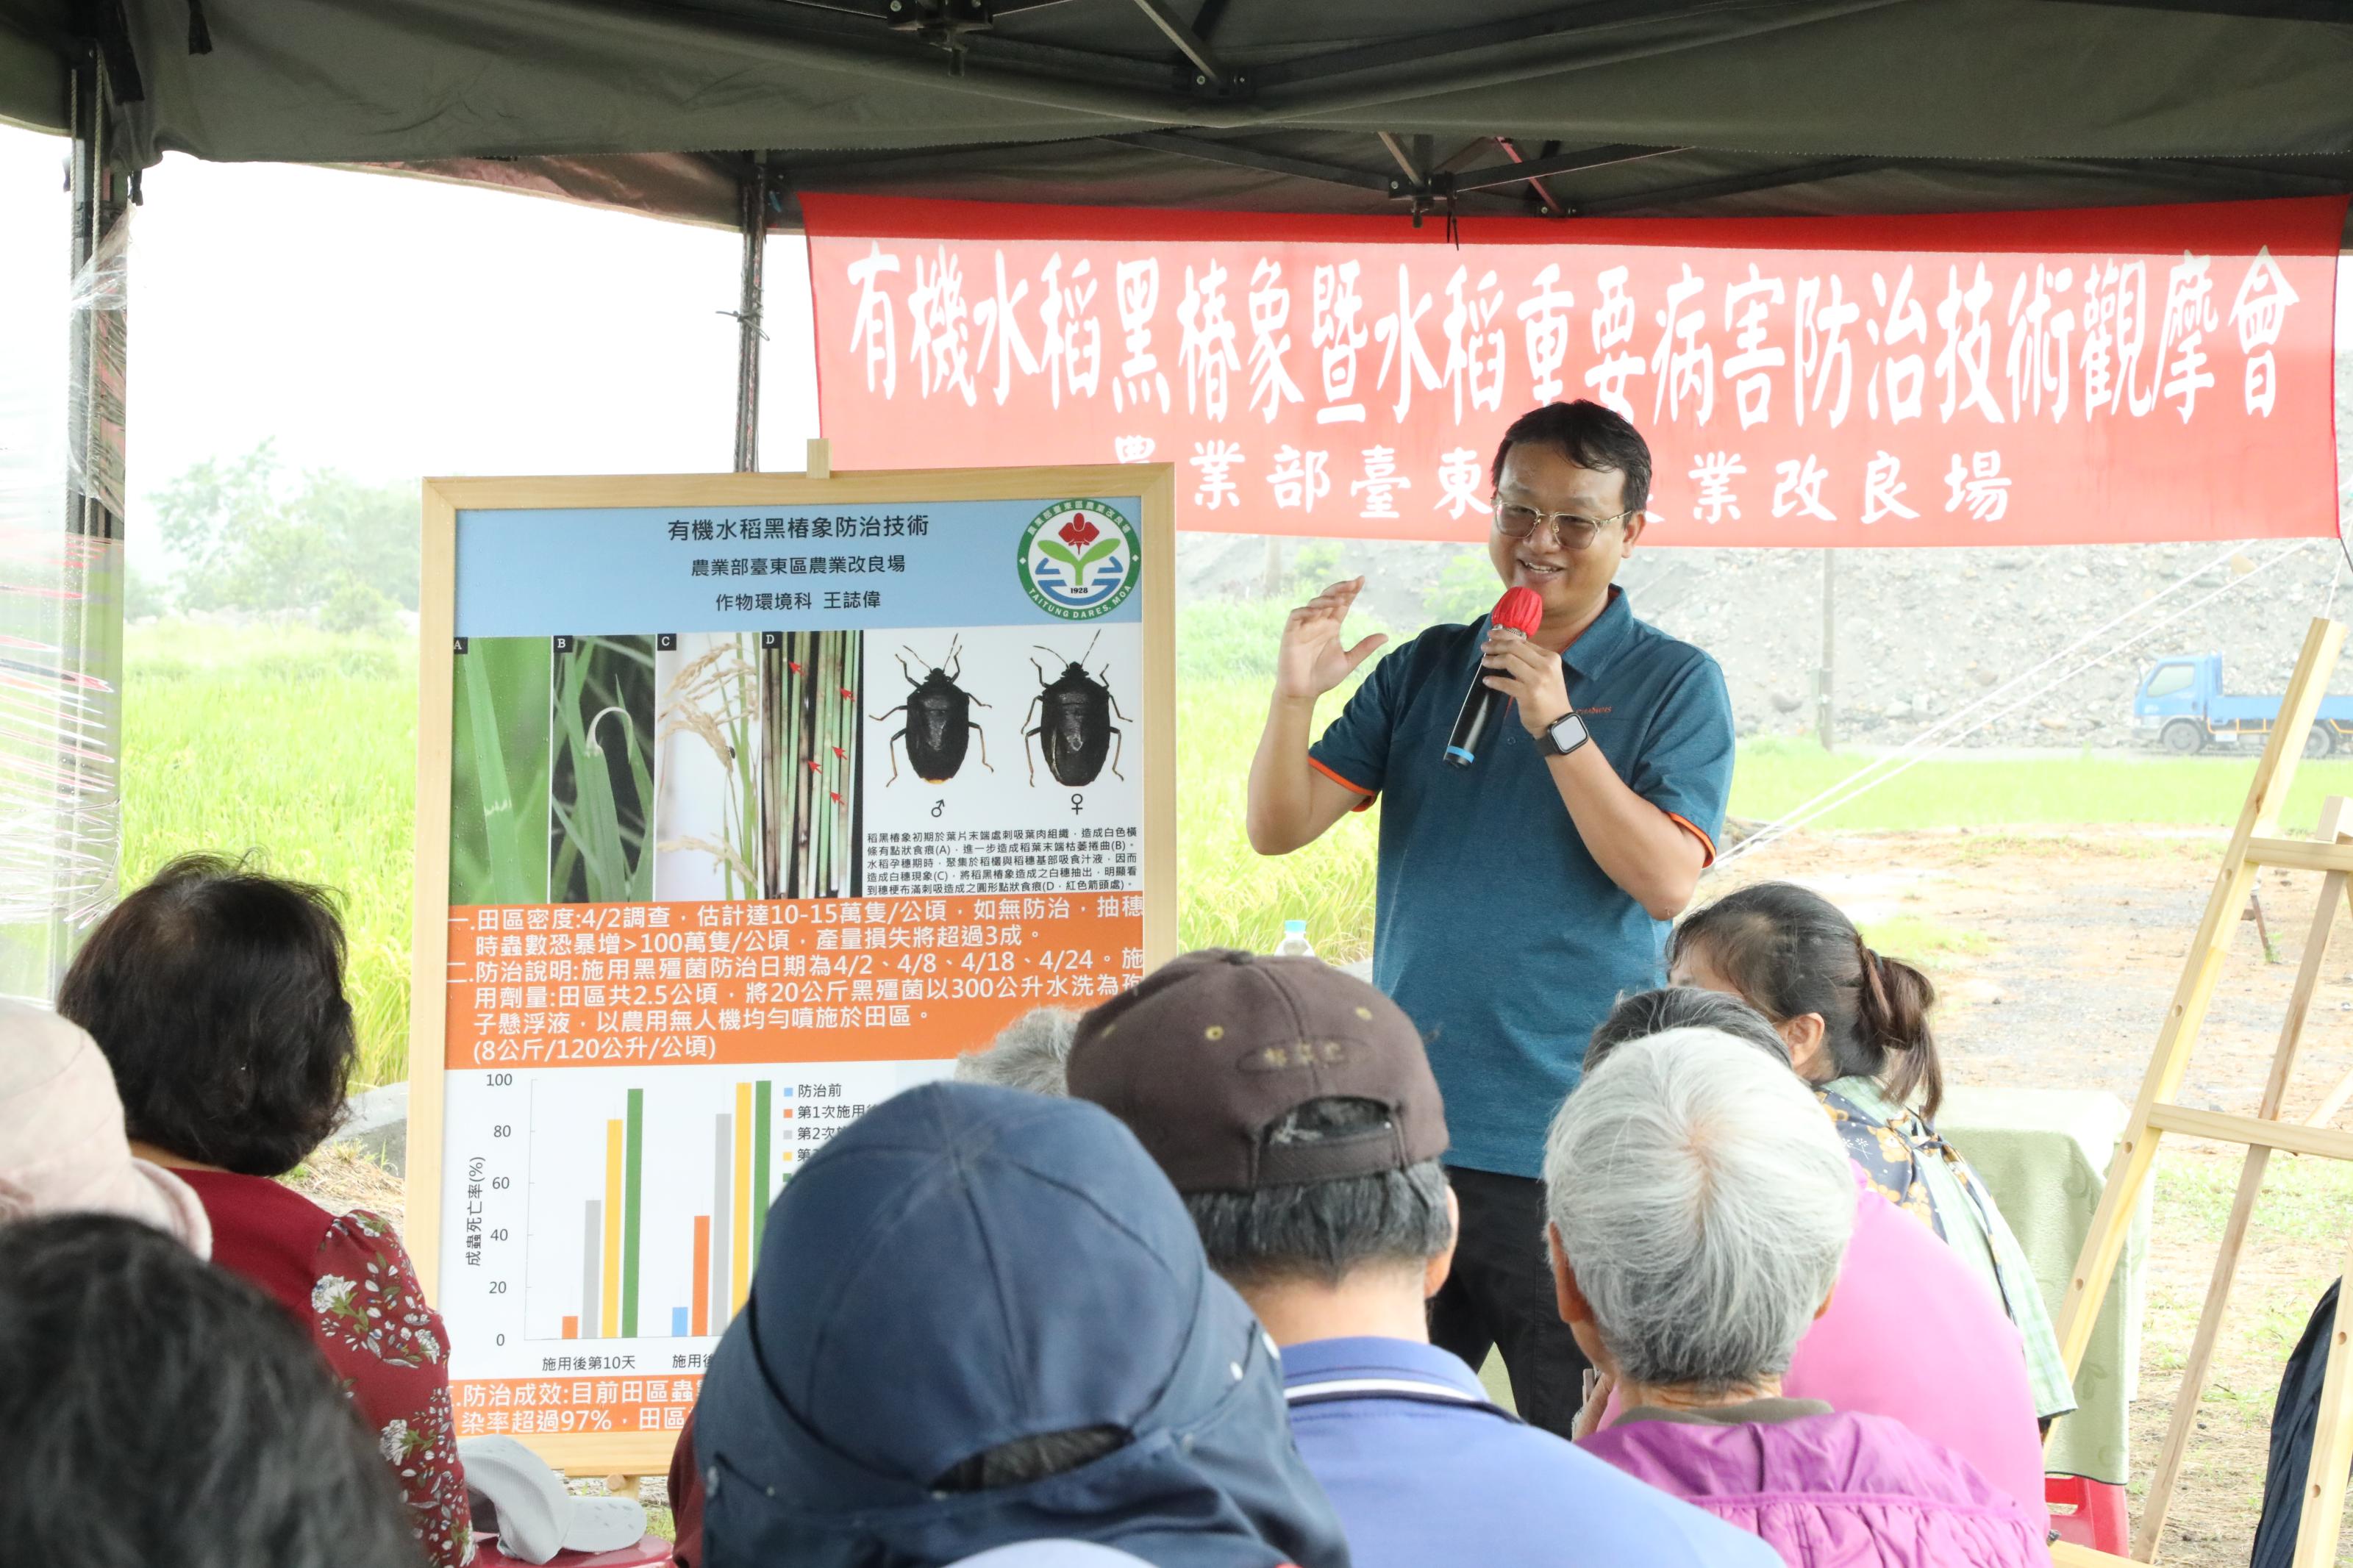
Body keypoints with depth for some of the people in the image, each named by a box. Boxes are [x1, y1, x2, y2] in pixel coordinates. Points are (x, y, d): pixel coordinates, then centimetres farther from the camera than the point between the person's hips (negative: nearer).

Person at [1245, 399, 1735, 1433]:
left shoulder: (1675, 685, 1)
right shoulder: (1425, 669, 12)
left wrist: (1557, 724, -17)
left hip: (1568, 1150, -4)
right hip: (1403, 1122, 4)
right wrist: (1294, 697, -11)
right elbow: (1278, 828, 7)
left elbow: (1667, 881, -12)